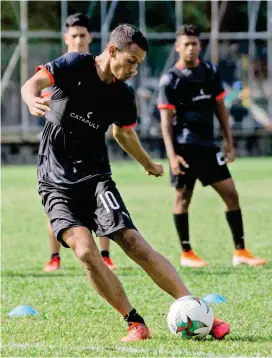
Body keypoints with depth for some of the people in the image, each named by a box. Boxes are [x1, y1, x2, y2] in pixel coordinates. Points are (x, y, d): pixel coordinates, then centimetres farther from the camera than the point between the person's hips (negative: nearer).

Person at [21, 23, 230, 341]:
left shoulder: (123, 96, 5)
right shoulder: (75, 66, -7)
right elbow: (33, 84, -16)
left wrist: (148, 164, 39)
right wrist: (32, 101, -40)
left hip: (95, 177, 3)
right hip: (56, 182, -2)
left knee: (133, 242, -15)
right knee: (85, 250, -23)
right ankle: (135, 323, -13)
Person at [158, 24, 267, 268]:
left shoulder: (210, 72, 7)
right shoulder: (170, 80, -6)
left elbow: (220, 108, 14)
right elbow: (166, 120, -8)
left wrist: (229, 143, 9)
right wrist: (172, 155, -17)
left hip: (208, 145, 5)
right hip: (184, 147, -5)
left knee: (231, 193, 0)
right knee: (183, 196, 2)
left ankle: (240, 251, 4)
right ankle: (186, 253, 12)